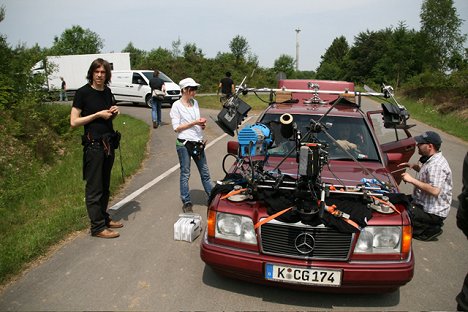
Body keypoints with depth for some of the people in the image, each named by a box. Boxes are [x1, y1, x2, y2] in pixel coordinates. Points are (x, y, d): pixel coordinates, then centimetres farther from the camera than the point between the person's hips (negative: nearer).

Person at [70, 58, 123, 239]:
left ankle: (104, 218, 28)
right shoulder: (83, 93, -8)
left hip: (108, 144, 7)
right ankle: (97, 227, 5)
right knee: (94, 188, -1)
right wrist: (98, 114, -15)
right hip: (93, 145, -7)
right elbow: (74, 122, -11)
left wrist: (114, 112, 3)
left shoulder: (107, 92, 12)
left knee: (105, 186, 16)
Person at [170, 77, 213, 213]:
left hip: (198, 143, 6)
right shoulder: (177, 105, -8)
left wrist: (202, 124, -2)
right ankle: (186, 203, 15)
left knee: (205, 172, 11)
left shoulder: (195, 103, 10)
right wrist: (194, 123, -17)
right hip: (184, 144, -6)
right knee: (185, 174, 4)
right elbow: (176, 127, -11)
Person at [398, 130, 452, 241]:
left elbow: (435, 191, -33)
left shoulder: (436, 165, -25)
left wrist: (412, 180, -27)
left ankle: (431, 229, -3)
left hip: (433, 212, -11)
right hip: (424, 204, 11)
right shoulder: (431, 160, 7)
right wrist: (413, 166, 10)